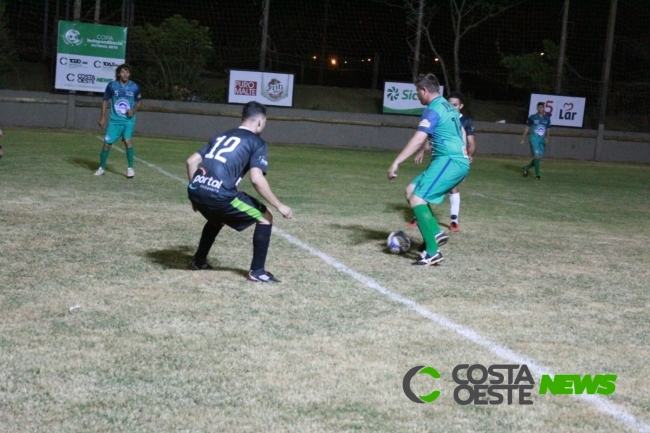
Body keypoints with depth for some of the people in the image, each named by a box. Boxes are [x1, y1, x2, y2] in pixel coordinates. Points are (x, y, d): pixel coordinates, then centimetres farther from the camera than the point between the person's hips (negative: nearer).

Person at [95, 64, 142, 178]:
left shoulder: (135, 87, -4)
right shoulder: (112, 85, -4)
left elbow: (139, 102, 11)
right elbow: (105, 100, 8)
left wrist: (134, 111, -8)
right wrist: (102, 117, 4)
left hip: (128, 120, -1)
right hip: (114, 120, 1)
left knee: (127, 140, -19)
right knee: (107, 143, 0)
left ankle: (130, 168, -5)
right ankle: (102, 167, 19)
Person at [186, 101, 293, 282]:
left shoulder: (221, 136, 27)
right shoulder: (257, 143, 7)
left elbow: (192, 161, 22)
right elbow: (256, 179, -8)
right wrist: (280, 206, -2)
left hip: (195, 191, 7)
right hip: (219, 195, -7)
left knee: (217, 218, 39)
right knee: (265, 218, 10)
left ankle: (199, 261, 43)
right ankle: (257, 271, 8)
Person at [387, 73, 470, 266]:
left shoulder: (433, 110, -12)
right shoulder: (448, 107, 18)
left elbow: (418, 140, -24)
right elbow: (461, 133, 32)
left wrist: (396, 162, -27)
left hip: (449, 161, -10)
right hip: (458, 160, 10)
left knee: (417, 199, -14)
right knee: (411, 191, 11)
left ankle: (433, 252, -16)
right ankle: (436, 233, 7)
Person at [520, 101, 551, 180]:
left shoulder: (547, 118, 8)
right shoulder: (532, 117, -1)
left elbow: (548, 130, 13)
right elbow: (527, 128, 4)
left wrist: (547, 138, -4)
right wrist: (523, 140, 3)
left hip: (542, 140, 4)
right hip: (534, 139, -4)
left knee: (539, 158, 4)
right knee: (537, 156, -14)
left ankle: (526, 168, 25)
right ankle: (537, 174, -6)